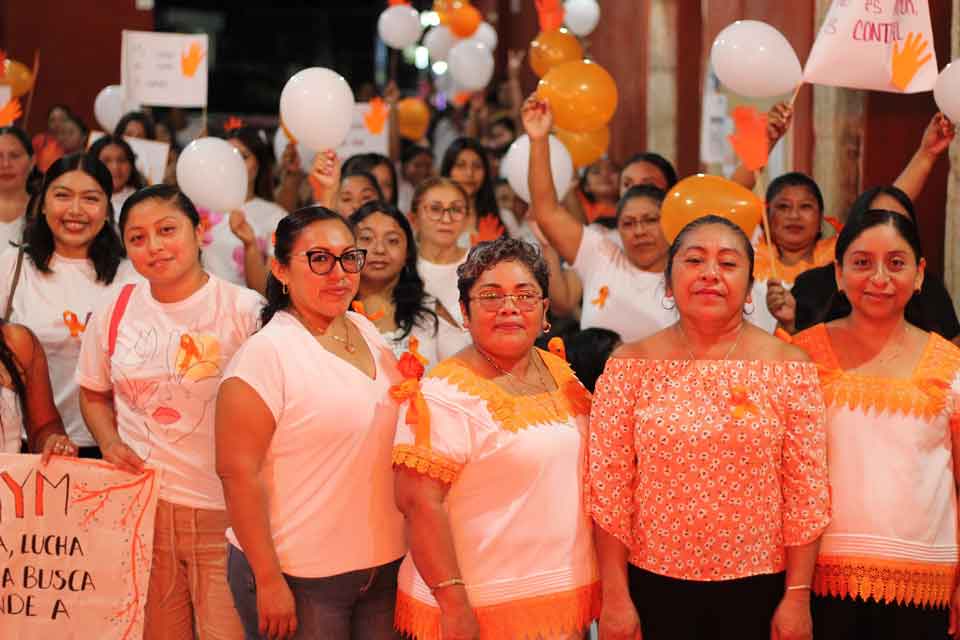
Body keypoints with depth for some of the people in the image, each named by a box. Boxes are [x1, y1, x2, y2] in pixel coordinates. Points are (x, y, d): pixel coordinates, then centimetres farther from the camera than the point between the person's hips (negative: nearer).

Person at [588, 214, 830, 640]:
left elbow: (807, 490, -2)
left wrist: (798, 597, -5)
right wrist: (615, 597, -5)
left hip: (757, 587, 0)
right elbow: (609, 487, -3)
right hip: (655, 584, 0)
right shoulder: (629, 366, -2)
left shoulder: (789, 366, -2)